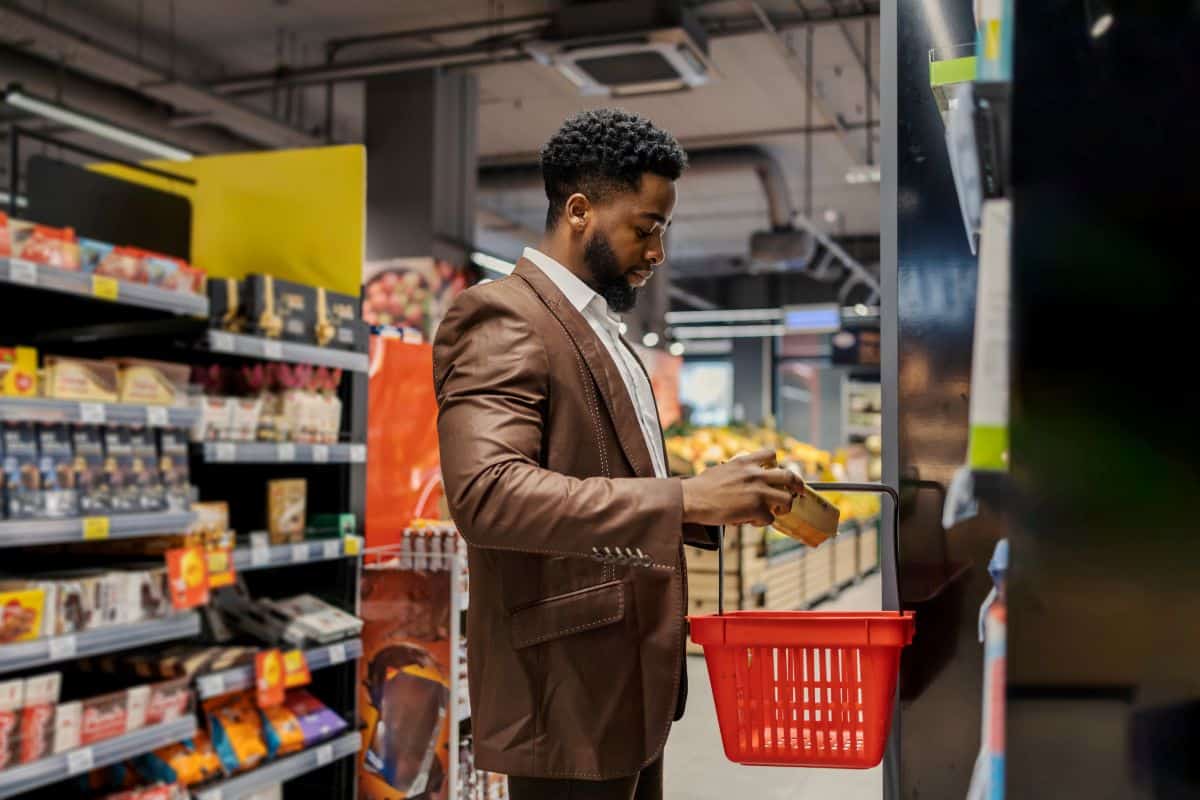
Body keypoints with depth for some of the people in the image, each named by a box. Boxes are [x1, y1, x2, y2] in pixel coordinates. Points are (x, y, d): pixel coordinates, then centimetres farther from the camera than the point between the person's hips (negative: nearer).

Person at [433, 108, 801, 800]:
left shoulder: (599, 327, 16)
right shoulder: (501, 319, -13)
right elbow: (487, 494, -28)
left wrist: (719, 506, 4)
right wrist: (686, 498, -30)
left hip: (629, 685, 9)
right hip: (569, 697, -9)